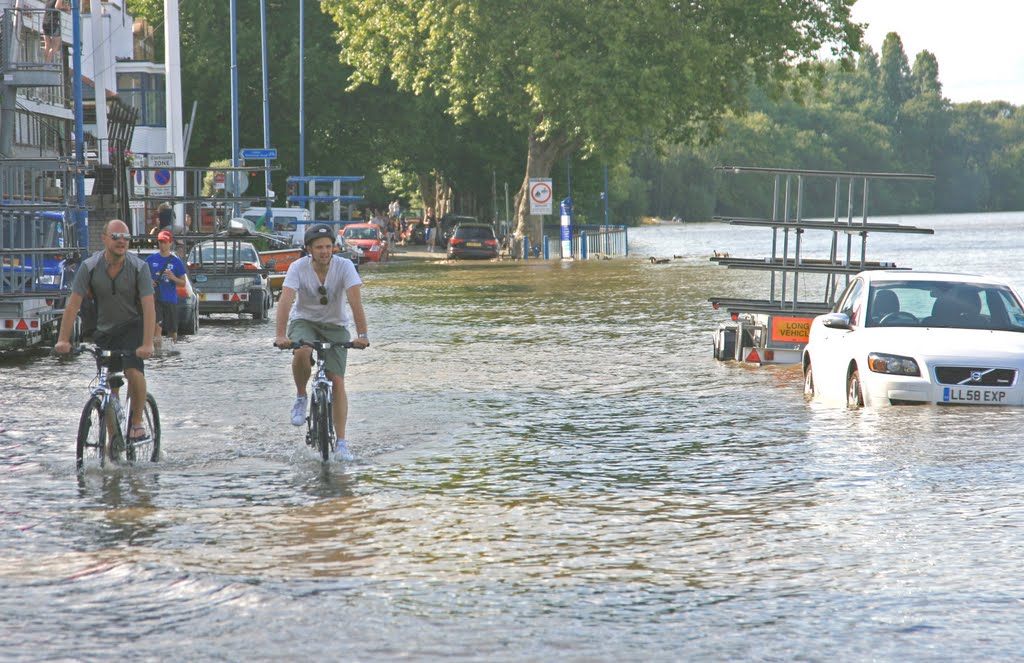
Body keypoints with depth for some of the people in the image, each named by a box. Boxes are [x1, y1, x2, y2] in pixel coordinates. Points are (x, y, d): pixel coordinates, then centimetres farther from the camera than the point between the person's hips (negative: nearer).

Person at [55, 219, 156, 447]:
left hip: (133, 326, -2)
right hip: (105, 330, 2)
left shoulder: (139, 267, -18)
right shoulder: (89, 267, -13)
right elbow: (73, 303, -15)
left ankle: (137, 423, -7)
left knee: (134, 371, -26)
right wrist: (63, 340, -24)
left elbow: (148, 307, -24)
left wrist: (147, 344, -35)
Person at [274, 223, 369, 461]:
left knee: (337, 381, -9)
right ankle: (301, 397, -7)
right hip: (304, 321, -1)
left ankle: (341, 442, -5)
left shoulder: (344, 266, -20)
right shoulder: (298, 268, -20)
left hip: (335, 325, 1)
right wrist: (281, 335, -44)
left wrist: (362, 334, -41)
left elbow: (355, 301, -29)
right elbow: (285, 300, -31)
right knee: (301, 353, -35)